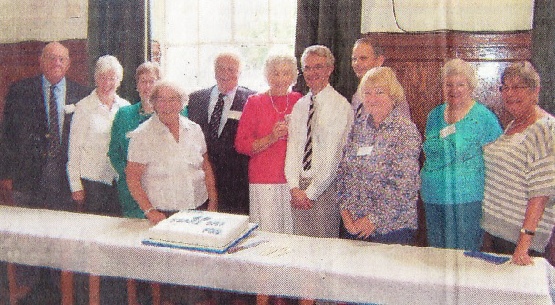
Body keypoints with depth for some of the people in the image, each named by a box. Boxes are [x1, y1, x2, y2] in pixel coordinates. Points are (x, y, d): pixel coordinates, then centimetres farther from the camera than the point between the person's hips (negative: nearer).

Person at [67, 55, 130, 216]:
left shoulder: (125, 107, 8)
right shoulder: (84, 107, -3)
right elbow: (74, 148, -1)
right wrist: (76, 186, -4)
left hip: (119, 180, 3)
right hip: (92, 180, -3)